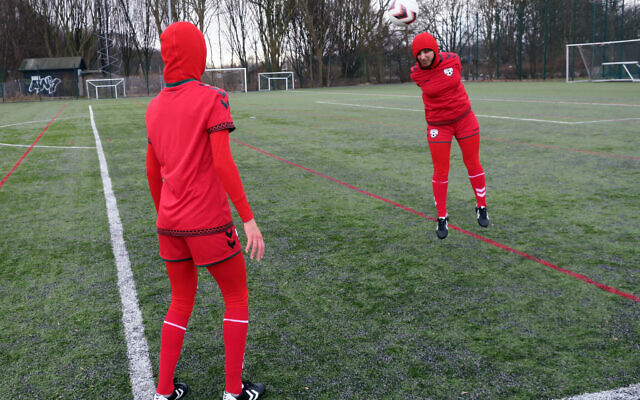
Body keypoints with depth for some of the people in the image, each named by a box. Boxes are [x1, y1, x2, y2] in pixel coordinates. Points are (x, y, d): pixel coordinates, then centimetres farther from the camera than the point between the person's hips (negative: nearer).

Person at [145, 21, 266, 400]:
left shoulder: (155, 107, 8)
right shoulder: (212, 98, -11)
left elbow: (153, 171, 13)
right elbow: (223, 163, -19)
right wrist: (249, 219, -16)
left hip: (169, 223, 6)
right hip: (209, 224, -6)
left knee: (182, 303, 21)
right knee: (237, 298, 13)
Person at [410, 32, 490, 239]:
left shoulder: (453, 59, -11)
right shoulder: (416, 75, -13)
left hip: (465, 119, 1)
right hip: (438, 126, -1)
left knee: (473, 164, 10)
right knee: (440, 172, 0)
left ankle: (481, 207, 30)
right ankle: (442, 218, 16)